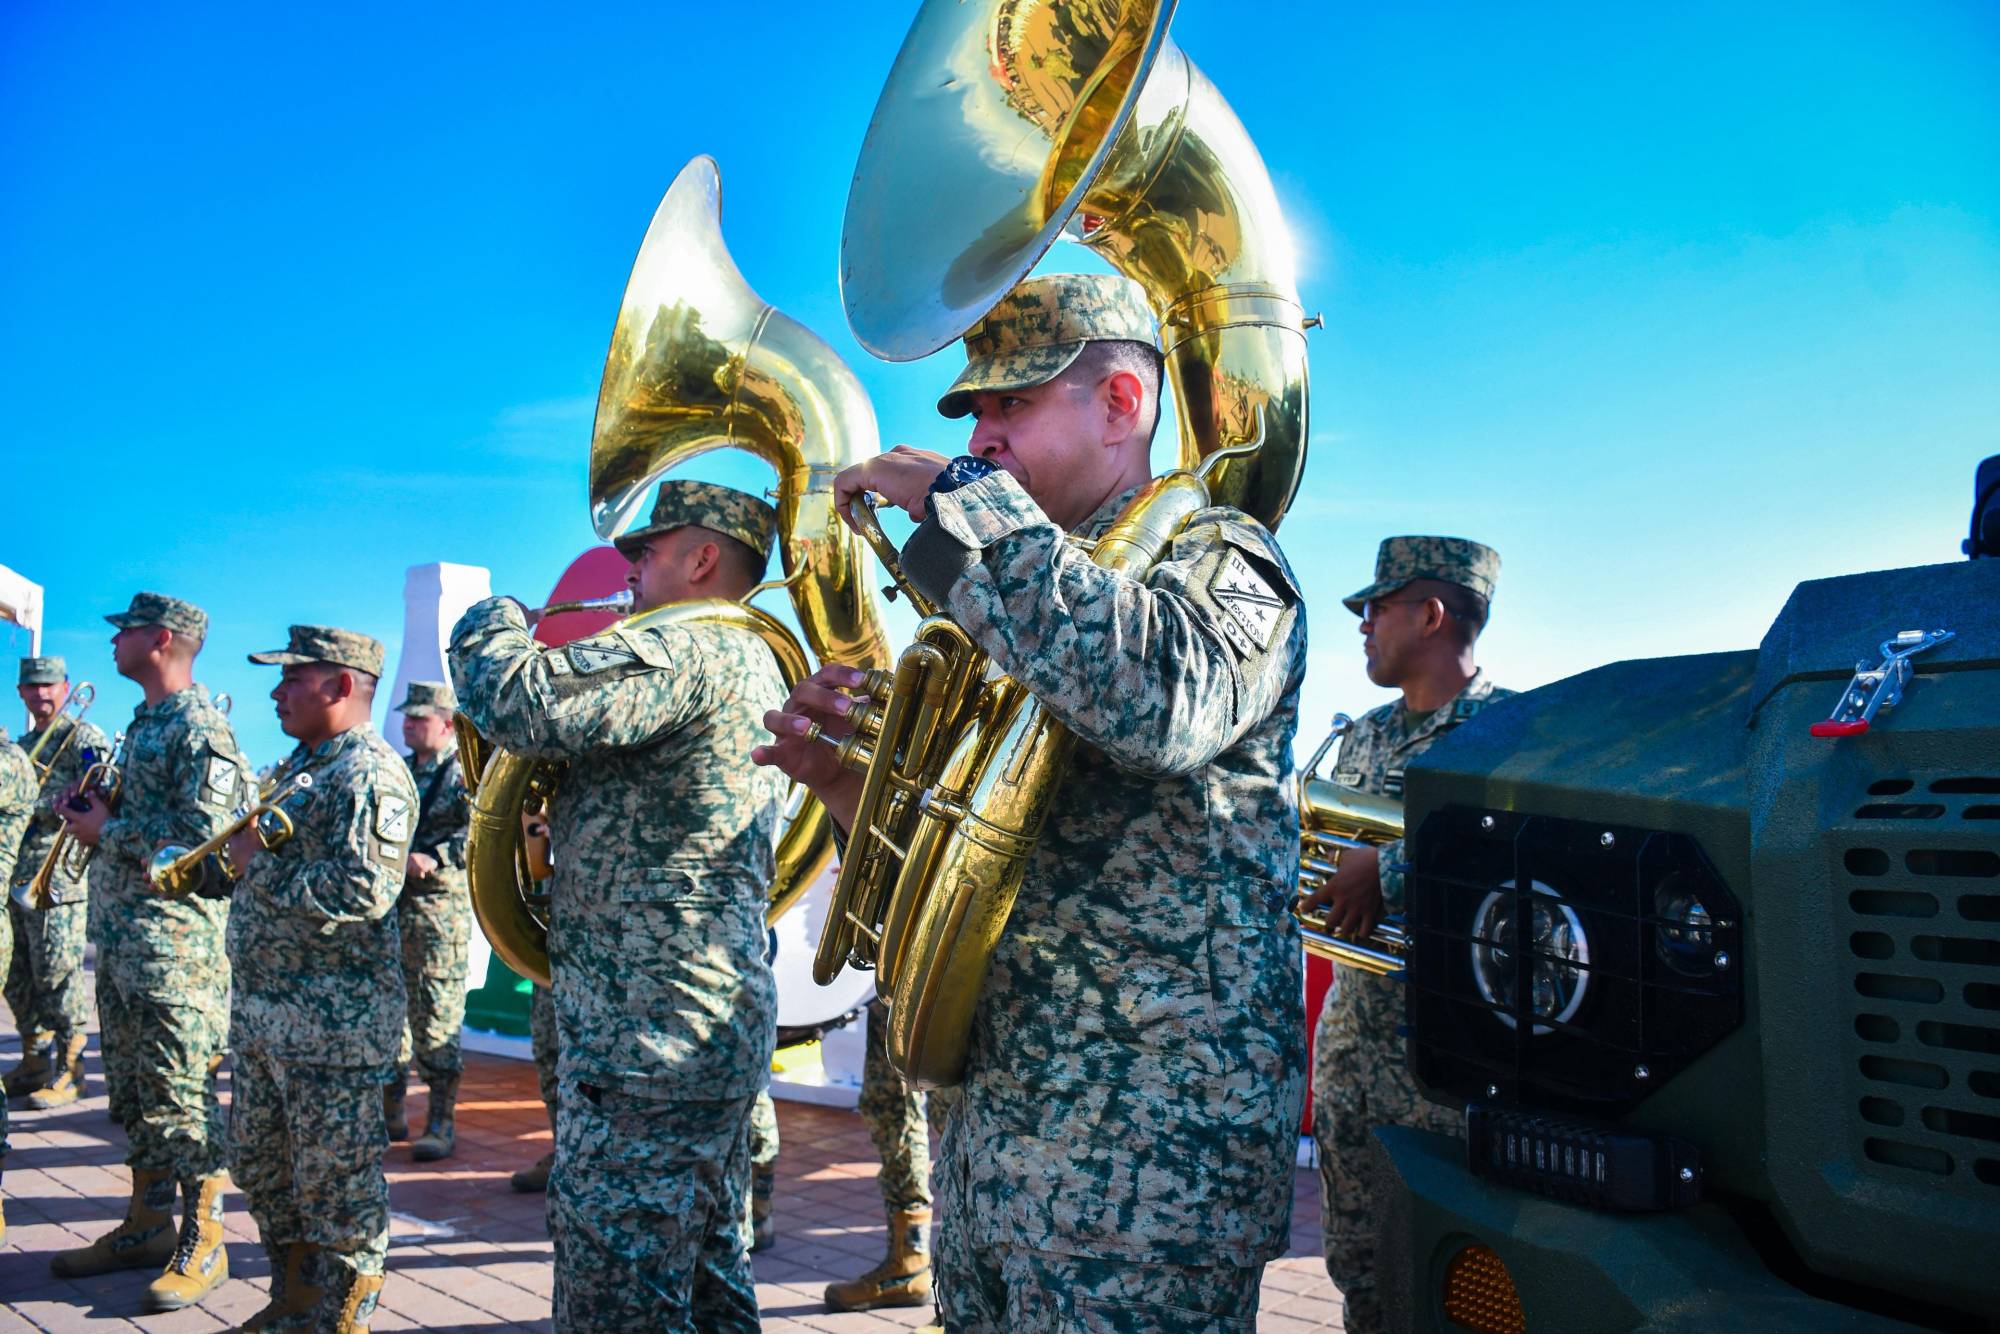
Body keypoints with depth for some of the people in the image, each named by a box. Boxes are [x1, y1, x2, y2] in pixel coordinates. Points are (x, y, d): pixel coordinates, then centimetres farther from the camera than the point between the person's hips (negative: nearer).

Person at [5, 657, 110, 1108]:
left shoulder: (84, 737, -4)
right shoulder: (24, 745, 20)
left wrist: (34, 805, -22)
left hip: (57, 880, -8)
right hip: (16, 879, 8)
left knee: (61, 982, -5)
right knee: (21, 983, 13)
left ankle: (68, 1073, 2)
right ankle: (34, 1063, 23)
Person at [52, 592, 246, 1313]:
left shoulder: (200, 727, -13)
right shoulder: (143, 724, 17)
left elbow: (204, 836, -22)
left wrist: (107, 830, -14)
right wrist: (91, 815, 7)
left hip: (176, 937, -10)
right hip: (118, 935, 10)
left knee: (185, 1093, -4)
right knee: (133, 1092, 16)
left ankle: (203, 1244, 5)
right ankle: (147, 1224, 27)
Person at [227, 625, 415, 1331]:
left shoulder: (370, 772, -16)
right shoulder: (302, 765, 16)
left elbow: (362, 890, -27)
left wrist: (260, 865, -17)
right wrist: (233, 856, 6)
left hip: (333, 1022, -10)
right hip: (263, 1009, 11)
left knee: (335, 1191, 1)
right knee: (260, 1168, 21)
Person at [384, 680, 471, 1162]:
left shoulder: (463, 775, -5)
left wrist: (433, 860, -25)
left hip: (438, 910, -7)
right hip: (388, 907, 7)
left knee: (435, 1019, -5)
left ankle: (442, 1123, 3)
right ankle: (390, 1113, 24)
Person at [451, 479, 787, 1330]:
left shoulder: (683, 653, -15)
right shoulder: (756, 665, 18)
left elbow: (517, 703, -27)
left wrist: (491, 620, -6)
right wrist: (565, 821, 15)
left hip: (650, 1037, -11)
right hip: (722, 1025, 11)